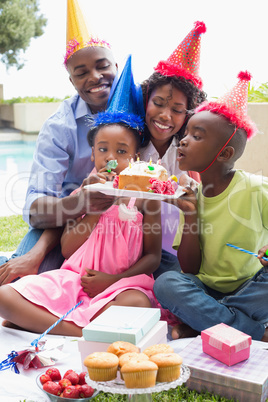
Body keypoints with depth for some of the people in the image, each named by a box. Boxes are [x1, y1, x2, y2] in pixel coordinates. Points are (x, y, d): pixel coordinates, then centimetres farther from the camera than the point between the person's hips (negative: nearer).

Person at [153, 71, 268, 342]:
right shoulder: (192, 195, 0)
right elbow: (190, 268, -1)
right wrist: (190, 216, -13)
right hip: (206, 290, 4)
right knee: (166, 283, -26)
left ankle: (197, 319, -18)